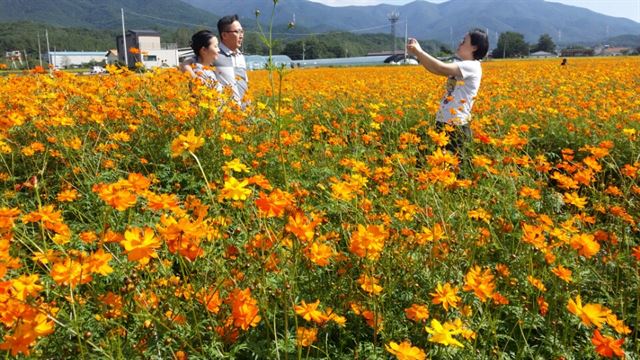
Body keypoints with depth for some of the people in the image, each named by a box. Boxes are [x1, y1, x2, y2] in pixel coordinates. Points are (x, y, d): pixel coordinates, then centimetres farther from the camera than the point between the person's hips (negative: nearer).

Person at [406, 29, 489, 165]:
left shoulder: (472, 66, -13)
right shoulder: (460, 66, 17)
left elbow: (441, 68, -23)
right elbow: (436, 69, 12)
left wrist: (419, 51, -16)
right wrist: (418, 53, 0)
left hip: (456, 126, -9)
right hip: (443, 122, 9)